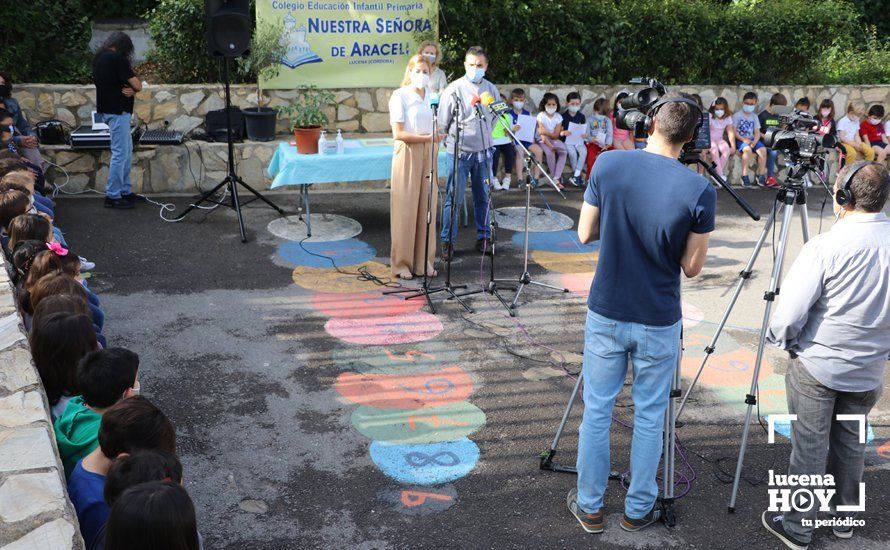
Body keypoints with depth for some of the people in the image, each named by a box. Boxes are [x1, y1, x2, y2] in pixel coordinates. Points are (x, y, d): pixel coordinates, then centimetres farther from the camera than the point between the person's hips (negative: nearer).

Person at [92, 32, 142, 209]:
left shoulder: (99, 58, 14)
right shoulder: (117, 58, -14)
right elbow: (138, 86, -15)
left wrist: (129, 90, -5)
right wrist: (132, 89, 6)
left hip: (107, 109, 10)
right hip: (118, 111, -10)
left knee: (127, 150, 17)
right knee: (120, 153, -7)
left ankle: (125, 191, 22)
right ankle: (112, 197, -4)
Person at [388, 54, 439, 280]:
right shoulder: (400, 96, -5)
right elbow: (398, 134, -13)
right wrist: (427, 137, -18)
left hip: (428, 156, 5)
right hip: (408, 154, -5)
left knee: (426, 208, 5)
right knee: (405, 209, -3)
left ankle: (424, 261, 14)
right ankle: (401, 263, 6)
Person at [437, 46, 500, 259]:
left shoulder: (491, 90, 6)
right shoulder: (454, 89, -7)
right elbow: (442, 121, -1)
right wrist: (453, 139, 4)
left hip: (484, 152, 4)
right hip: (458, 152, -4)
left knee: (483, 197, 11)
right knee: (454, 198, -2)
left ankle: (484, 237, 23)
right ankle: (447, 241, 7)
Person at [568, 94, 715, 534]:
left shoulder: (607, 165, -10)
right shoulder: (700, 191, -15)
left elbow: (585, 234, -1)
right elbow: (692, 266, -7)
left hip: (605, 314, 2)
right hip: (658, 321, -1)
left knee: (596, 410, 14)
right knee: (649, 417, 15)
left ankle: (589, 506, 27)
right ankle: (639, 509, 30)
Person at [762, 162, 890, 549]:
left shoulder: (827, 247, -21)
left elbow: (788, 315, -20)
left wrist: (778, 338, 0)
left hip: (816, 368, -5)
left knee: (809, 448, 6)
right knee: (851, 444, 21)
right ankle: (843, 517, 37)